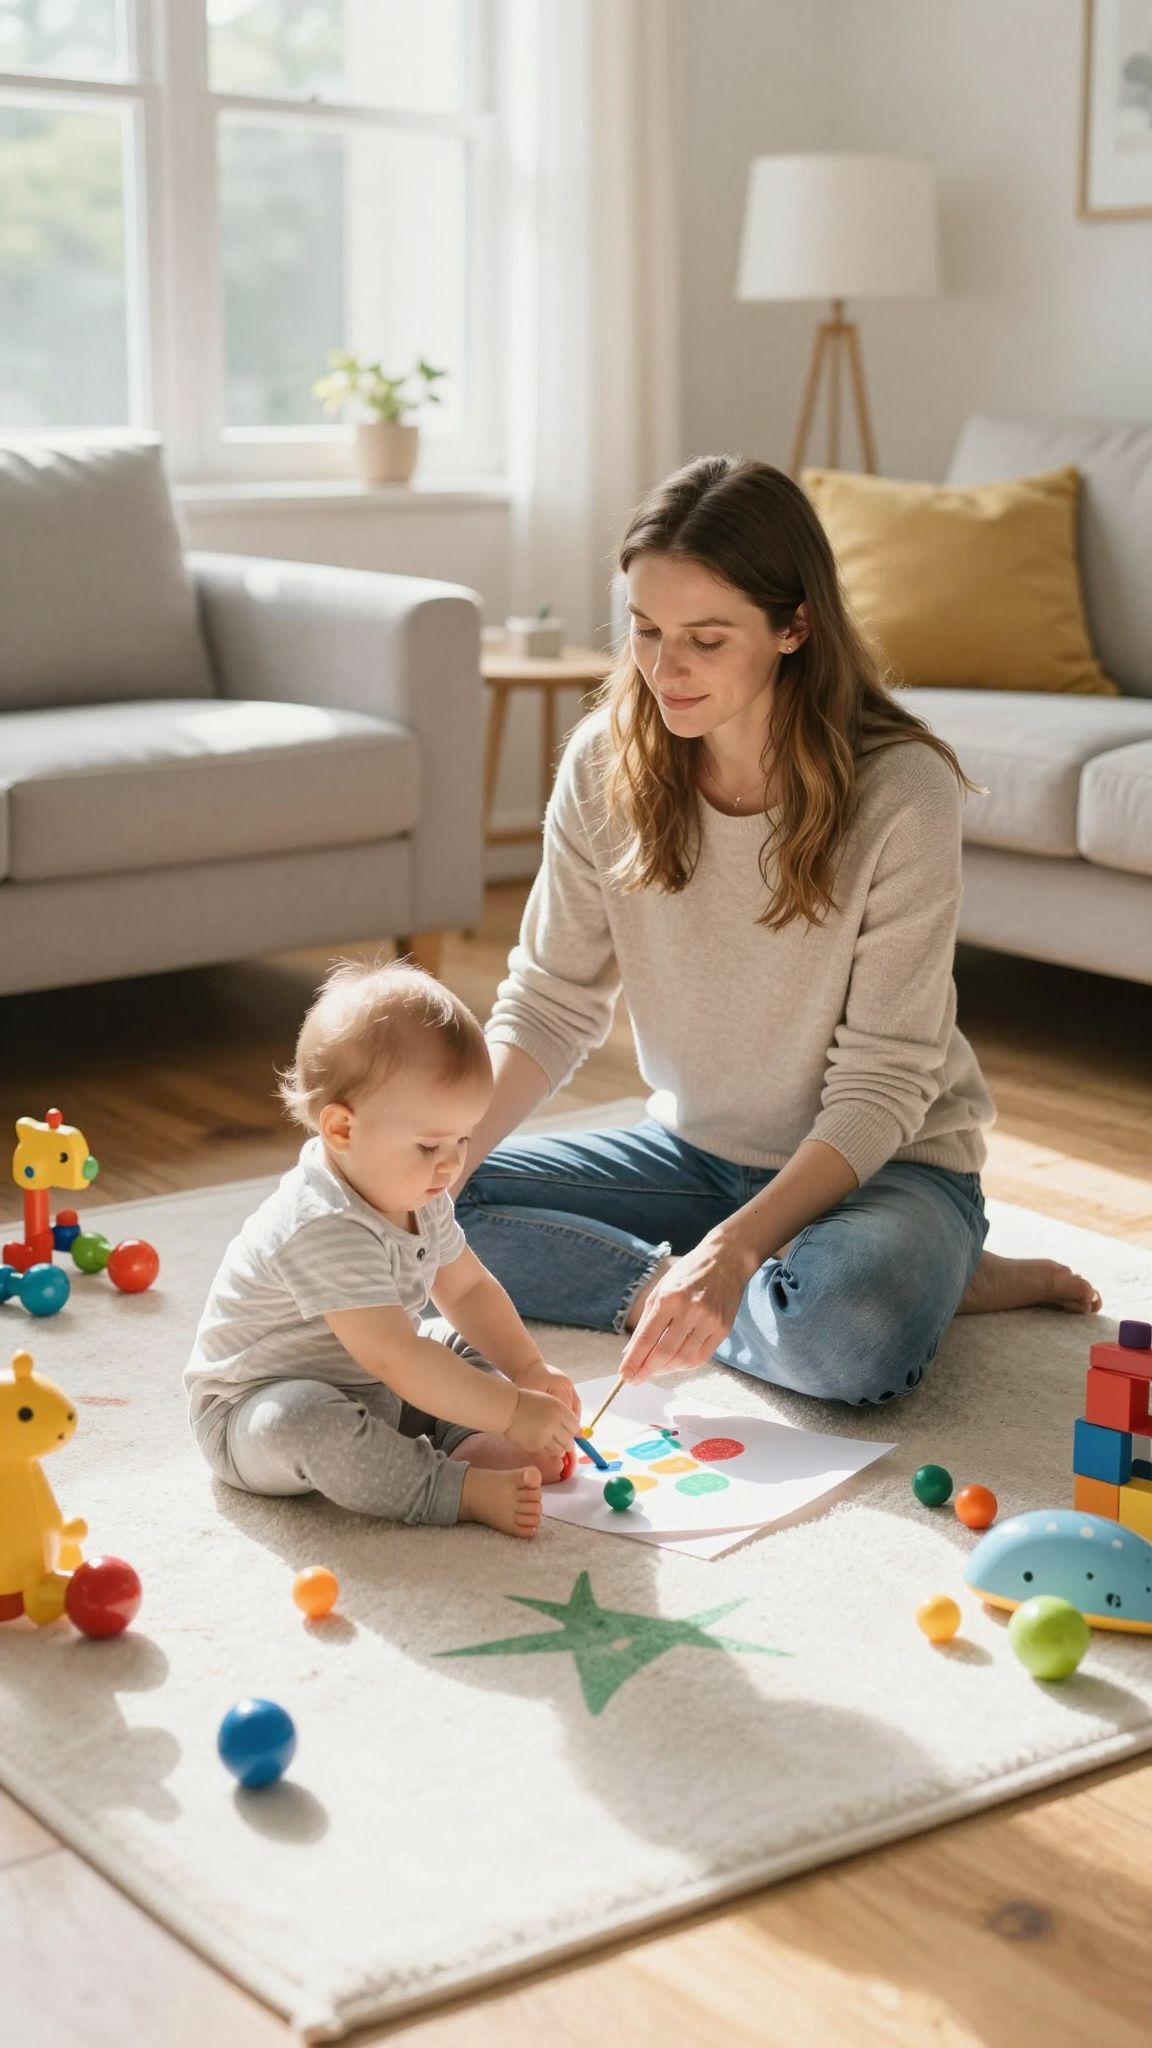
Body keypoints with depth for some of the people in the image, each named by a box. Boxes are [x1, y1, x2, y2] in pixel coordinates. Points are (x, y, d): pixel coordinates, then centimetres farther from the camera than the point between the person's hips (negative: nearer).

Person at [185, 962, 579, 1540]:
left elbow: (468, 1289, 10)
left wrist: (529, 1369, -4)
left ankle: (472, 1448, -18)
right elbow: (396, 1360, -38)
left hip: (365, 1390, 9)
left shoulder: (419, 1200, -3)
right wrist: (512, 1412, -35)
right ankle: (457, 1490, -36)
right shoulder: (324, 1232, -34)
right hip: (255, 1406, -9)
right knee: (300, 1420, -39)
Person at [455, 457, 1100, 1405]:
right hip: (695, 1150, 6)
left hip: (884, 1162, -6)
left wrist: (730, 1250, -34)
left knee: (848, 1334, -39)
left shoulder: (902, 792, -22)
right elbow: (549, 1004, -4)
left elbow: (881, 1087, -22)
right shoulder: (605, 764, -9)